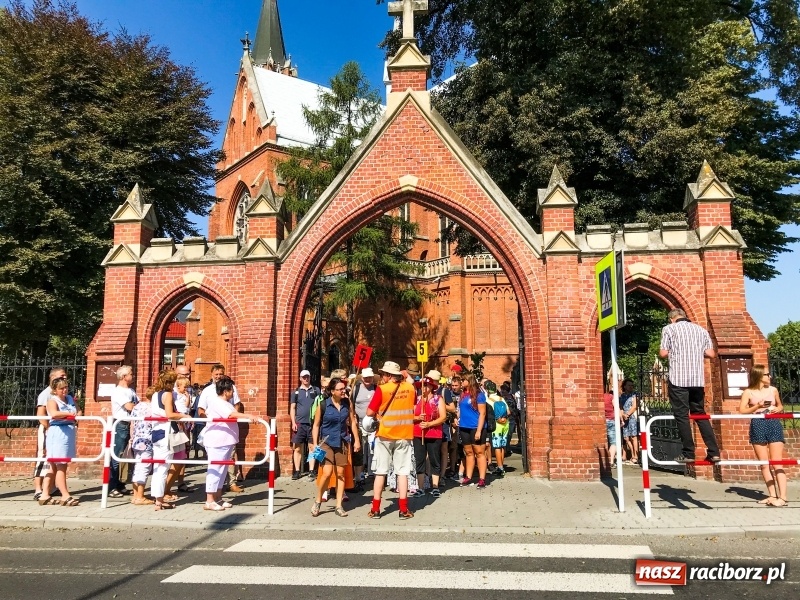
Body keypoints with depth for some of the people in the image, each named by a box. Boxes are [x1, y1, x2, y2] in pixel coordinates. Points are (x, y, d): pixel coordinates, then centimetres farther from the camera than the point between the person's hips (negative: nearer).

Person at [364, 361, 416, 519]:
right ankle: (404, 510, 7)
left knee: (380, 472, 6)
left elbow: (370, 412, -12)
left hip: (385, 435, -2)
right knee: (402, 471, 6)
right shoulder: (410, 388, -1)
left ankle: (375, 509, 11)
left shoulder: (382, 389, -13)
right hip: (404, 435, 3)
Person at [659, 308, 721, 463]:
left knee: (682, 415, 2)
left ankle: (688, 453, 2)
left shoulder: (669, 328, 0)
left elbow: (663, 353, -6)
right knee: (700, 414, 14)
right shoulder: (701, 329, 12)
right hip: (698, 379, 5)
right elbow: (711, 354, 7)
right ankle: (714, 452, 11)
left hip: (678, 378, -4)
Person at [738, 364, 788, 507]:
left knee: (776, 463, -5)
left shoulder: (773, 390, 8)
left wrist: (777, 409, 0)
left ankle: (783, 497, -7)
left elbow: (780, 406, 22)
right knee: (764, 464, 4)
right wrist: (757, 406, -17)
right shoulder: (748, 392, 0)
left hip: (774, 425, 1)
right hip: (757, 427, -1)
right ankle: (772, 495, 13)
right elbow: (742, 410, -5)